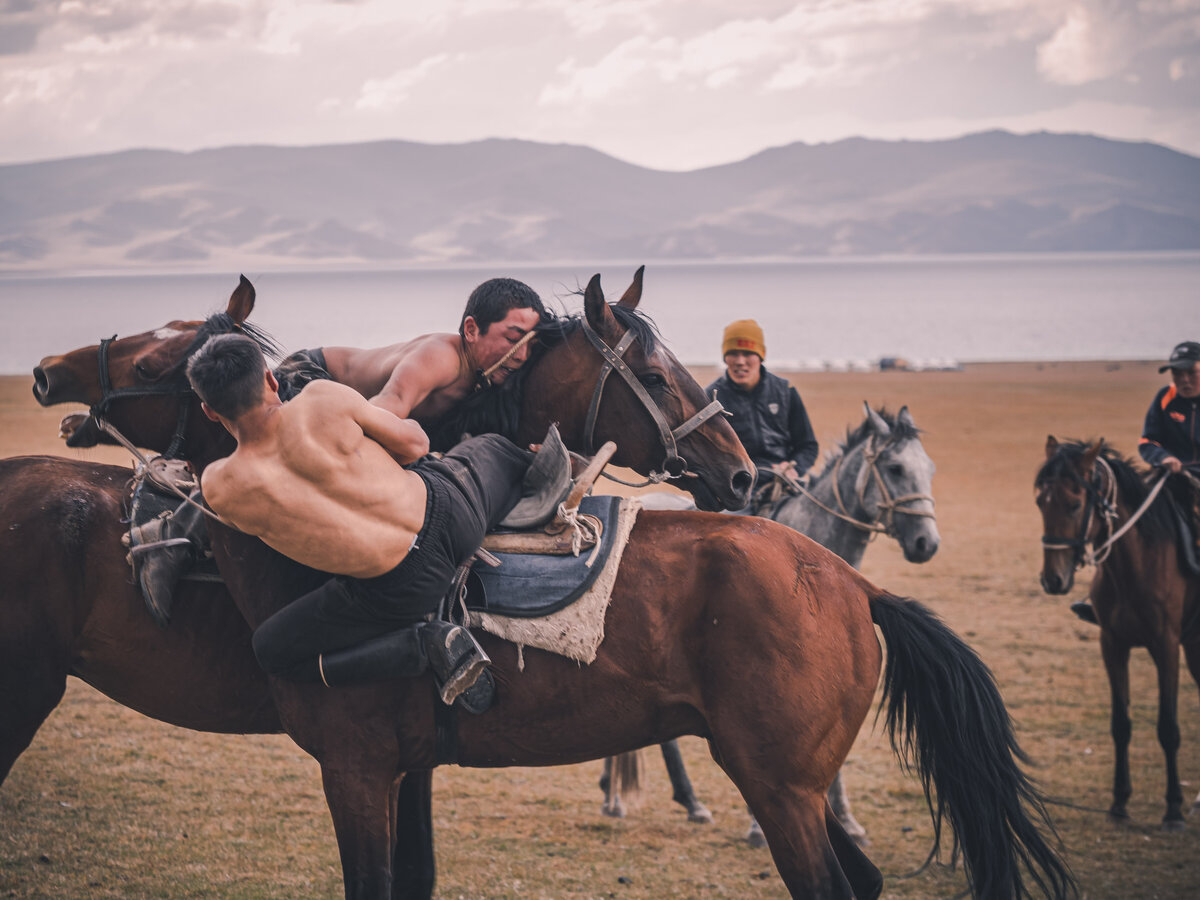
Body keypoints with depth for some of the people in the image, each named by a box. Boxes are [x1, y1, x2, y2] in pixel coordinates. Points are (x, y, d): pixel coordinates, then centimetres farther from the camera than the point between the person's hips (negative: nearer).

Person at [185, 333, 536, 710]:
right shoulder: (324, 400, -16)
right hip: (445, 504, 3)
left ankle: (428, 646, 2)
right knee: (493, 446, 31)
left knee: (273, 651, 14)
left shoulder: (220, 489, -15)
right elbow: (414, 443, -1)